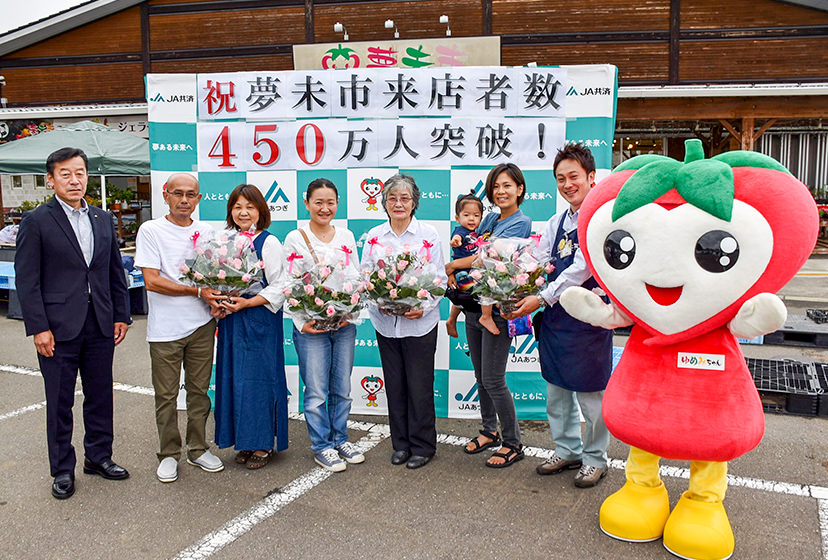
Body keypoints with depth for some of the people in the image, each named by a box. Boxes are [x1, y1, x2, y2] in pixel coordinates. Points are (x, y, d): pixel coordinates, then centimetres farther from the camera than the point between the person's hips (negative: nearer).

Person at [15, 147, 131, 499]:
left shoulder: (104, 219, 10)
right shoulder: (36, 221, -4)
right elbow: (27, 280, -7)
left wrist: (120, 316, 8)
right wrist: (38, 328, -12)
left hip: (100, 326, 4)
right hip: (59, 327, -4)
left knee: (101, 395, 13)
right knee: (60, 402, 7)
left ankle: (99, 456, 30)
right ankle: (62, 469, 22)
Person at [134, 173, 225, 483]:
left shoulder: (206, 231, 8)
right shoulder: (151, 230, -5)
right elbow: (152, 281, -12)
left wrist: (216, 299, -5)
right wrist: (198, 291, -15)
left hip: (201, 324, 4)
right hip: (165, 328, -3)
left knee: (199, 390, 12)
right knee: (166, 396, 6)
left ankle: (198, 449, 26)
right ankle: (168, 454, 21)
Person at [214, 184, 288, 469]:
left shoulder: (269, 243, -6)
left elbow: (278, 288, -11)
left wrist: (247, 303, -19)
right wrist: (218, 302, -2)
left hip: (260, 321, -6)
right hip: (231, 322, 6)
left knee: (258, 379, -1)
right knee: (234, 379, 9)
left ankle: (263, 444, 13)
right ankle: (245, 442, 23)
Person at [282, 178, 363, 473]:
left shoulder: (346, 236, 9)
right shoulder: (295, 239, -1)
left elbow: (357, 278, 9)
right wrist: (302, 323, -14)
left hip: (345, 324, 4)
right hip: (310, 327, -3)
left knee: (342, 388, 13)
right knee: (317, 391, 2)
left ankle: (340, 439, 29)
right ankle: (322, 446, 18)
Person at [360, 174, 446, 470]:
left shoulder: (428, 234, -1)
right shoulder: (374, 235, 7)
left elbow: (439, 279, -1)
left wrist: (423, 306, -17)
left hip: (420, 322, -3)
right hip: (386, 322, 3)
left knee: (419, 386, 3)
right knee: (394, 385, 11)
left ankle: (423, 446, 20)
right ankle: (401, 444, 27)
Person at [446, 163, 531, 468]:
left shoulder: (521, 223, -9)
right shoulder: (490, 217, 13)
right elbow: (472, 248, 17)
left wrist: (452, 265, -8)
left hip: (497, 309, -7)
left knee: (493, 380, -3)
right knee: (481, 376, 15)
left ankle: (513, 444, 12)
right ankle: (489, 431, 32)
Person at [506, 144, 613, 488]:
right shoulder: (556, 223, 12)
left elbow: (581, 270, -19)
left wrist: (542, 298, -19)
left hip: (587, 317, -7)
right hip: (555, 316, 7)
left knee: (591, 394, 5)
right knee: (556, 388, 16)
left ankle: (595, 458, 23)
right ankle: (567, 450, 33)